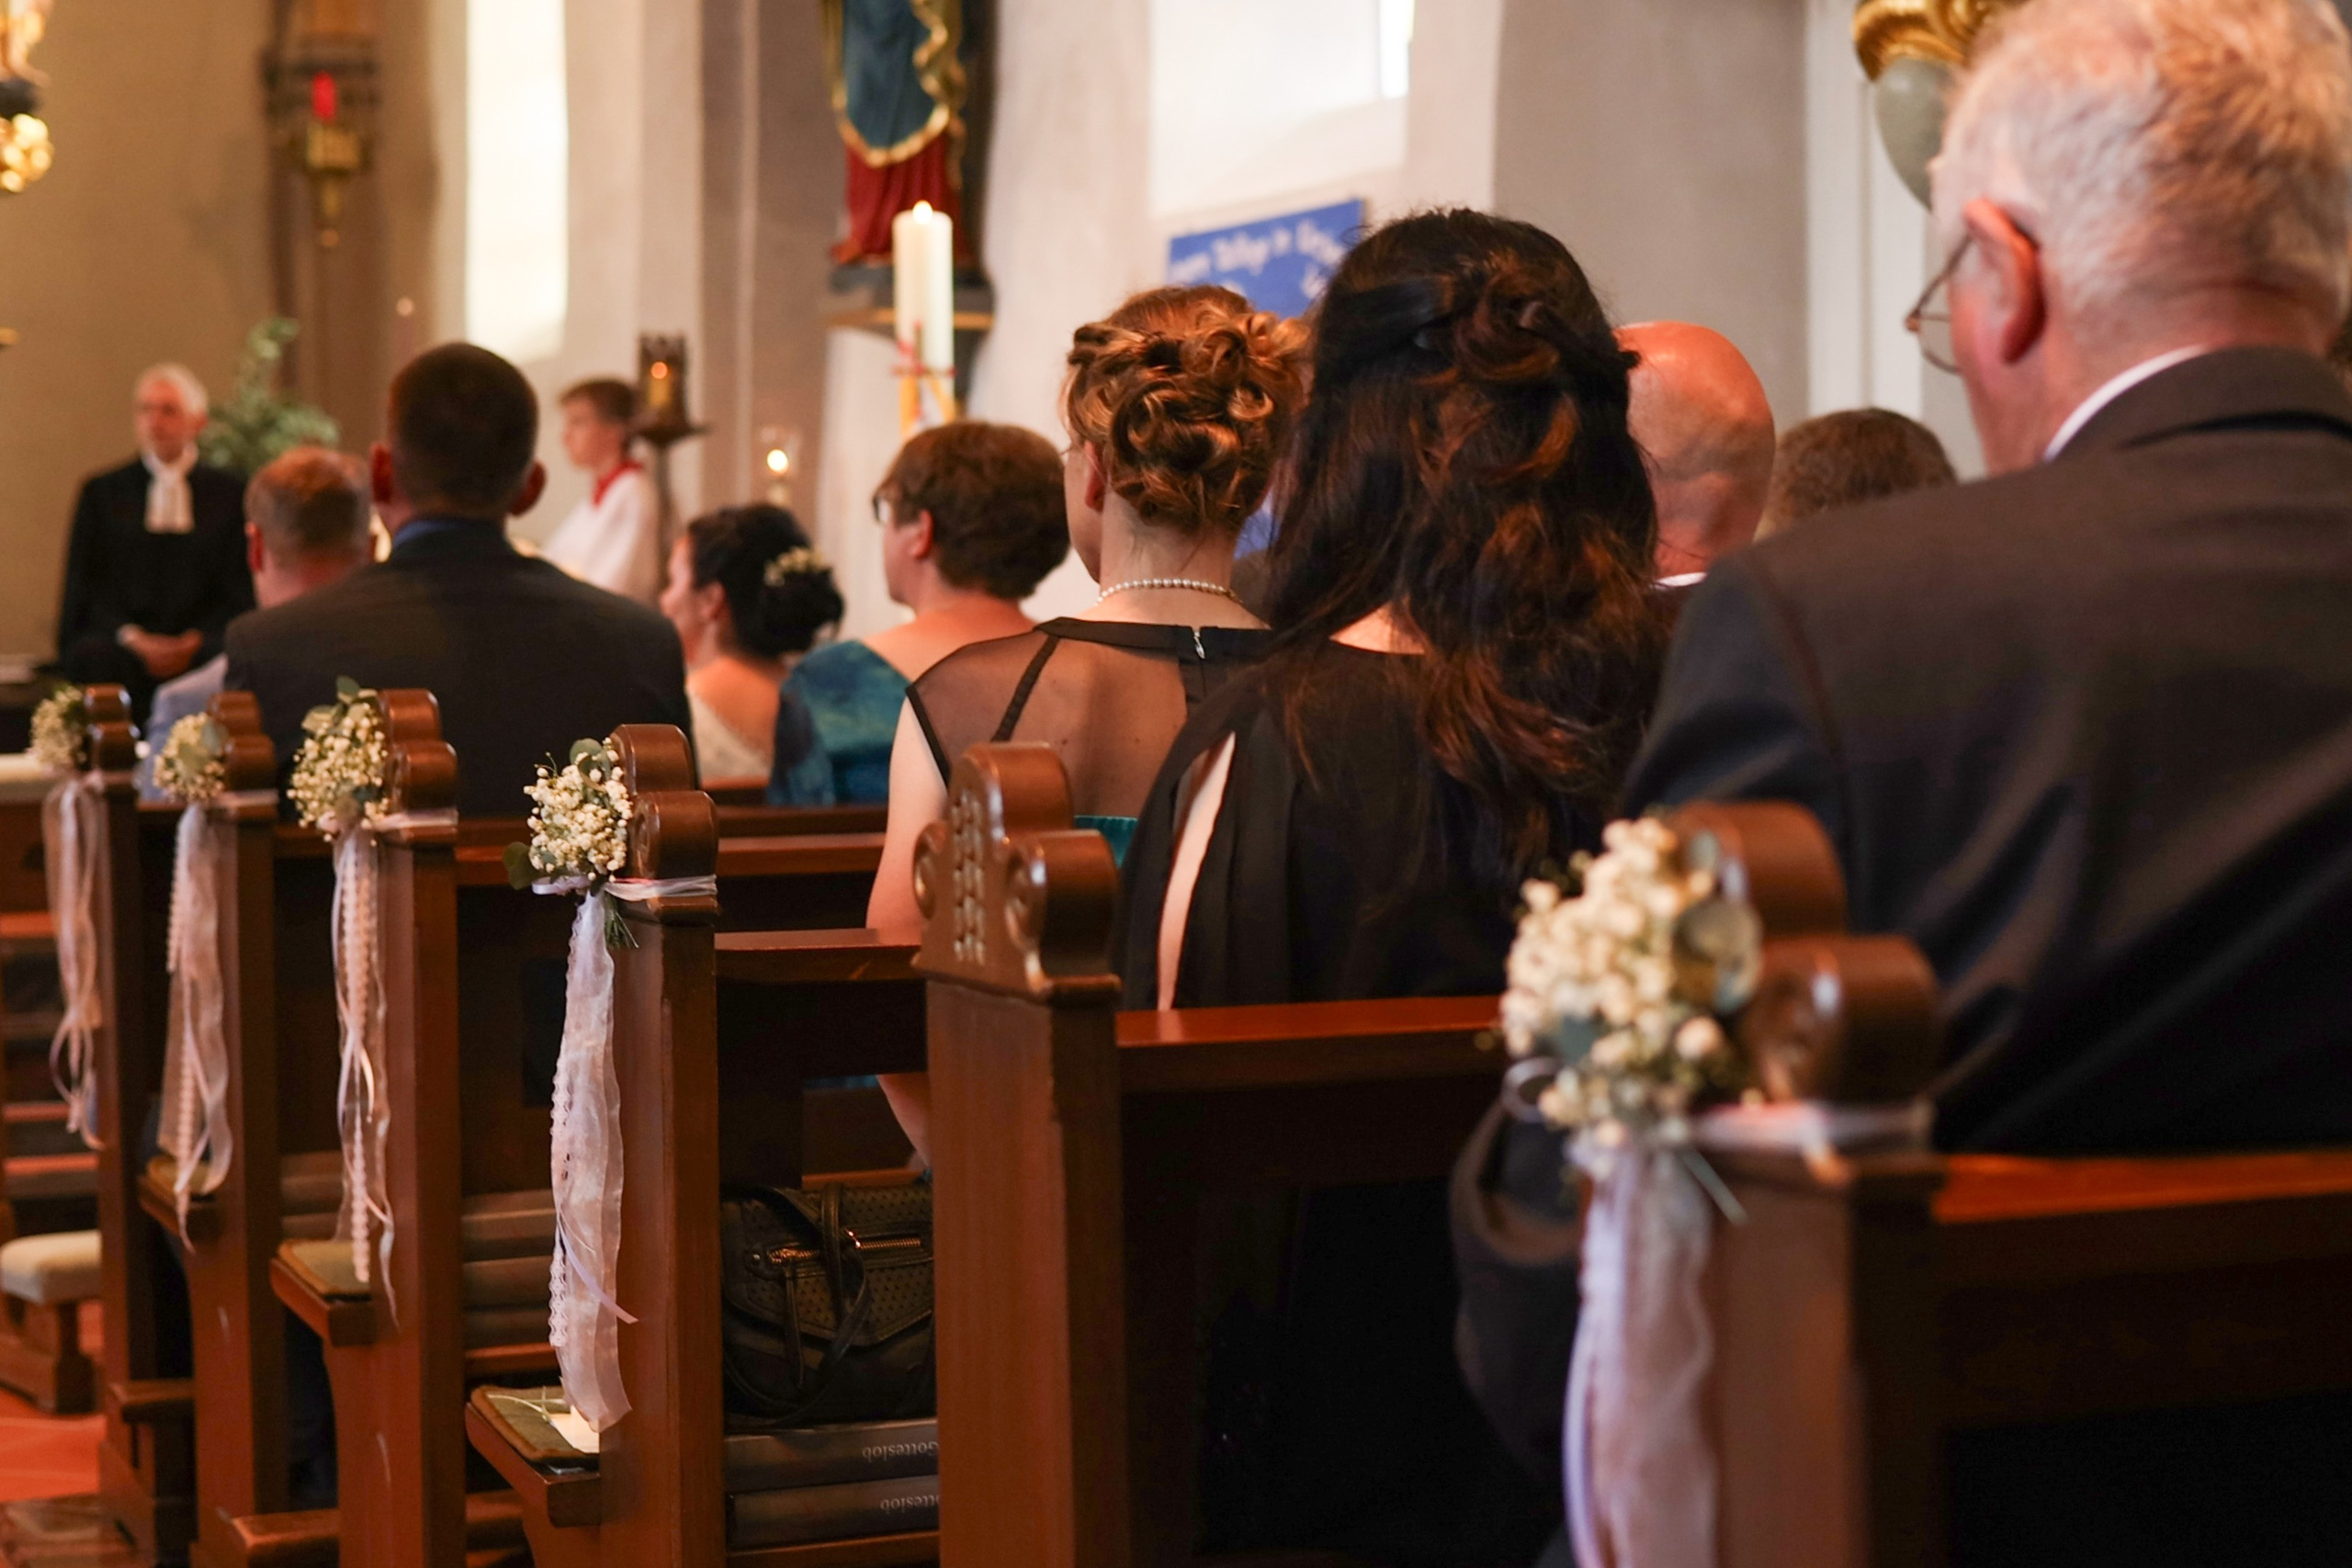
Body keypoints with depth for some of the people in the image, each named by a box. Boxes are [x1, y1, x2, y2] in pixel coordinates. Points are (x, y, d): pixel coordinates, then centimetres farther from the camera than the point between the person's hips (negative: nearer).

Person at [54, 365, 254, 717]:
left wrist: (195, 641, -11)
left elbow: (241, 594, 8)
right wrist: (131, 638, -11)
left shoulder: (231, 493, 15)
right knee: (96, 658, -34)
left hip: (200, 646, -1)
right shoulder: (102, 492, 18)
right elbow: (85, 588, 8)